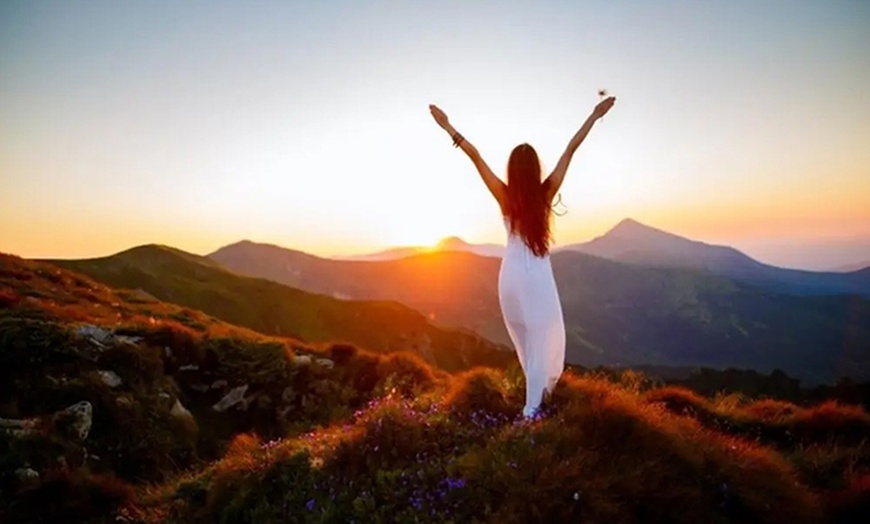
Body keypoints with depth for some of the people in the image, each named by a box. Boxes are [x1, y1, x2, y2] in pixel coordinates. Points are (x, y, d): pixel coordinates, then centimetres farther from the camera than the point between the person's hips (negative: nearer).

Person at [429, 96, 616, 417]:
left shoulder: (505, 197, -9)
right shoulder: (546, 194, -10)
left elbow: (475, 156, -10)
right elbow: (570, 150, -4)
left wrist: (448, 127, -9)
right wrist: (594, 116, 1)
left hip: (511, 275, 2)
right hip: (537, 275, -2)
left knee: (525, 339, 20)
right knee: (542, 340, 7)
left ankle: (540, 390, 36)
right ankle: (533, 406, 5)